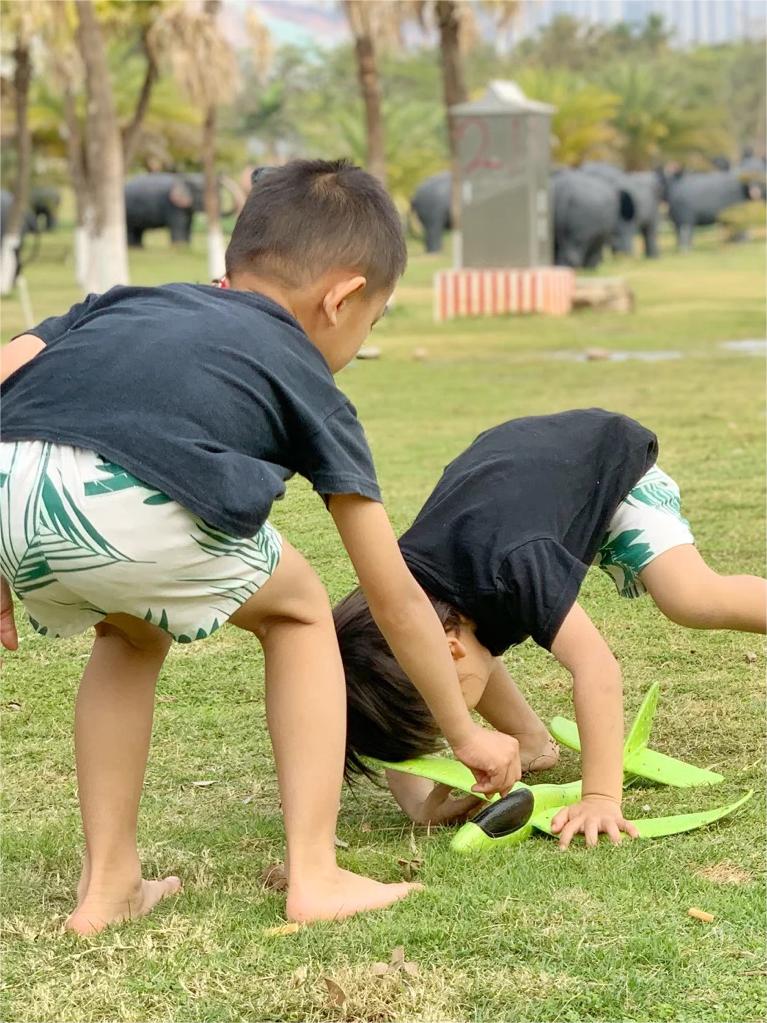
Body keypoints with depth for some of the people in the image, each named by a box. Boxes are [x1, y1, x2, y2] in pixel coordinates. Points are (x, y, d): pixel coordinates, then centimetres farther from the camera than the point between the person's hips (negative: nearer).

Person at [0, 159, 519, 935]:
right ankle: (314, 876, 21)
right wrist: (465, 733, 44)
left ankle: (107, 883, 32)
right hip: (132, 509, -4)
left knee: (131, 631, 35)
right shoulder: (305, 382, 27)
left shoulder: (125, 302, 37)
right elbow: (396, 600, 31)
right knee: (297, 610, 26)